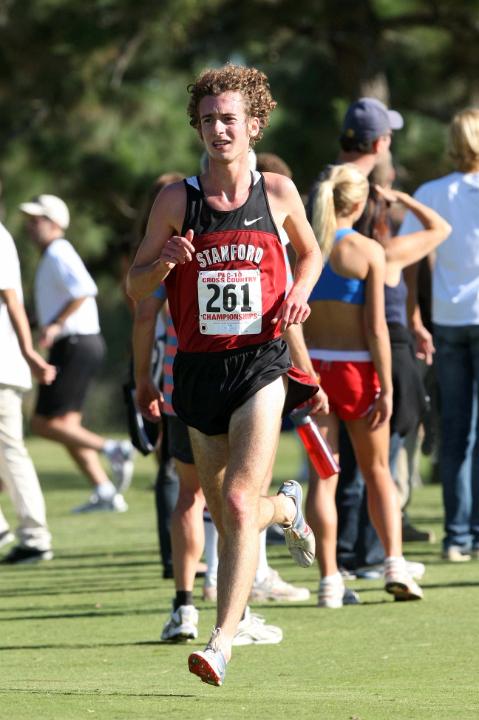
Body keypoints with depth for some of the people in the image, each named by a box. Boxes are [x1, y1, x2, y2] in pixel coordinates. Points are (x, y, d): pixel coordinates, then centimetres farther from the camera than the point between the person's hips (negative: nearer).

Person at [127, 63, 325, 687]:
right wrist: (164, 262, -15)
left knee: (239, 505, -17)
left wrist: (300, 292, 0)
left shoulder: (278, 192, 2)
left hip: (261, 362, -2)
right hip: (200, 370, 2)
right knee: (227, 517, 11)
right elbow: (135, 285, 6)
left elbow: (311, 252, 20)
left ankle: (222, 643, -18)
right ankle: (286, 507, 47)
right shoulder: (176, 200, 1)